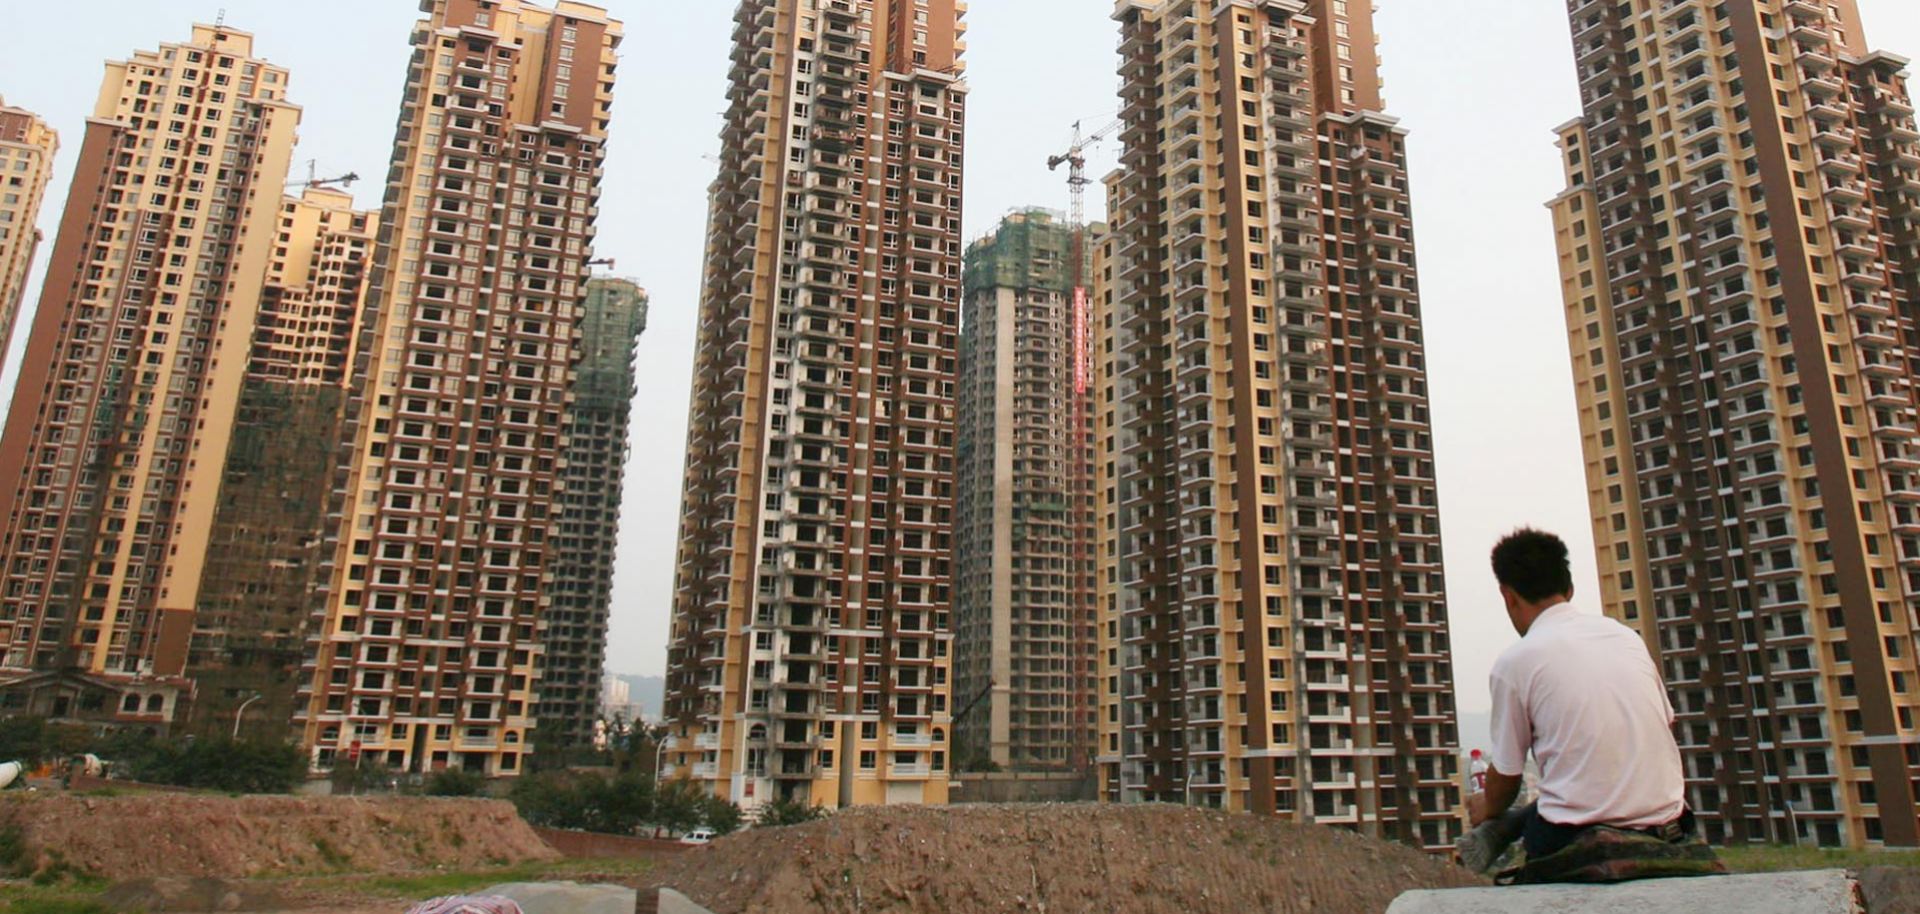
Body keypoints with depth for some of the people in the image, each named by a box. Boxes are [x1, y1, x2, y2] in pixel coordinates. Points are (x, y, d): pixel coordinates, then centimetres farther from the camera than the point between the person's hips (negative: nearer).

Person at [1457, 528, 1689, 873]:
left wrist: (1487, 809, 25)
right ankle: (1506, 830, 10)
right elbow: (1666, 725, 19)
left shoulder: (1514, 662, -6)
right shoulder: (1626, 635, 9)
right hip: (1665, 828, 5)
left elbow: (1505, 777, 3)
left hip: (1577, 843, -5)